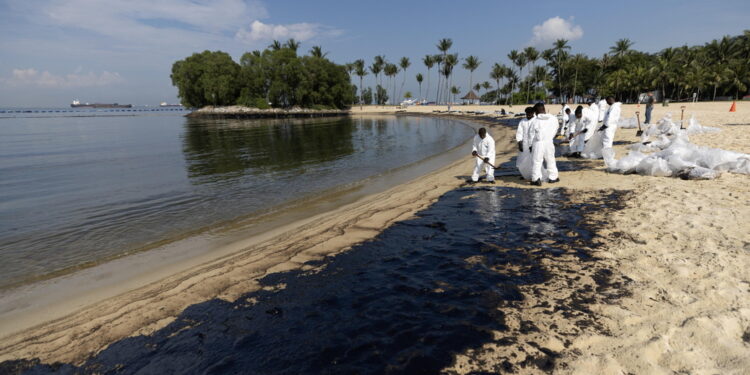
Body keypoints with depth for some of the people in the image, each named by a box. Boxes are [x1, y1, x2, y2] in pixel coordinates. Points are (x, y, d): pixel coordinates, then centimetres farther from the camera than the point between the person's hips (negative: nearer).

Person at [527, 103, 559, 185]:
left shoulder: (534, 121, -10)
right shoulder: (553, 119, 1)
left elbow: (531, 134, -3)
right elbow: (555, 130, 11)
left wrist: (531, 144, 9)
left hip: (538, 143, -4)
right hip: (549, 142, 4)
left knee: (536, 161, 2)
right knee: (550, 160, 18)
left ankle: (536, 179, -3)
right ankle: (553, 177, 27)